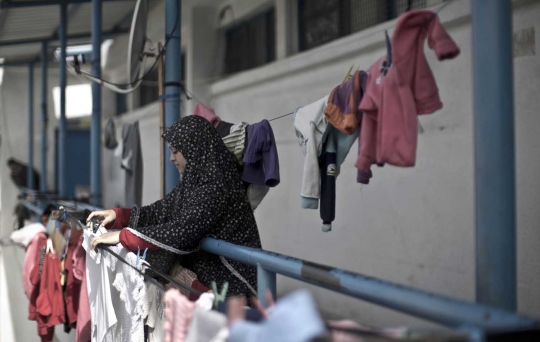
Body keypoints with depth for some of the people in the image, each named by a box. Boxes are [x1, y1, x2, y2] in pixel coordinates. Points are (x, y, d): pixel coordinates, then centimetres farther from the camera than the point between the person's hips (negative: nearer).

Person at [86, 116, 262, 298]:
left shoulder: (217, 187, -20)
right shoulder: (195, 182, 10)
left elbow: (181, 231, -26)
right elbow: (163, 210, 14)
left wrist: (122, 236, -22)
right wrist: (117, 215, 1)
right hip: (206, 277, 8)